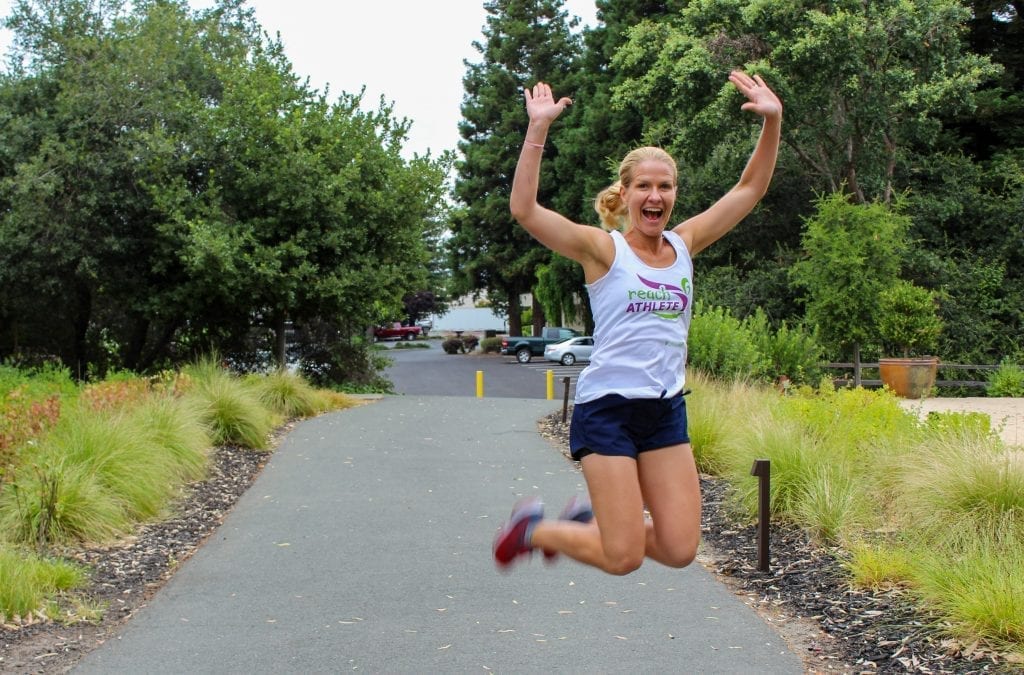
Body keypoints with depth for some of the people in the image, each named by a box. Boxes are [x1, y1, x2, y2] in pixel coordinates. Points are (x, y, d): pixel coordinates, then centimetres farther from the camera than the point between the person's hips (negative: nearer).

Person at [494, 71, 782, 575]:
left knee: (679, 549, 0)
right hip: (608, 406, -5)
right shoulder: (603, 249, -6)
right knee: (623, 558, -7)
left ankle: (593, 518, 26)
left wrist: (772, 122, 0)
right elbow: (524, 210, -19)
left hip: (666, 409, 6)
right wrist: (537, 130, -24)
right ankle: (533, 528, 19)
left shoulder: (683, 245, 9)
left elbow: (750, 189, 12)